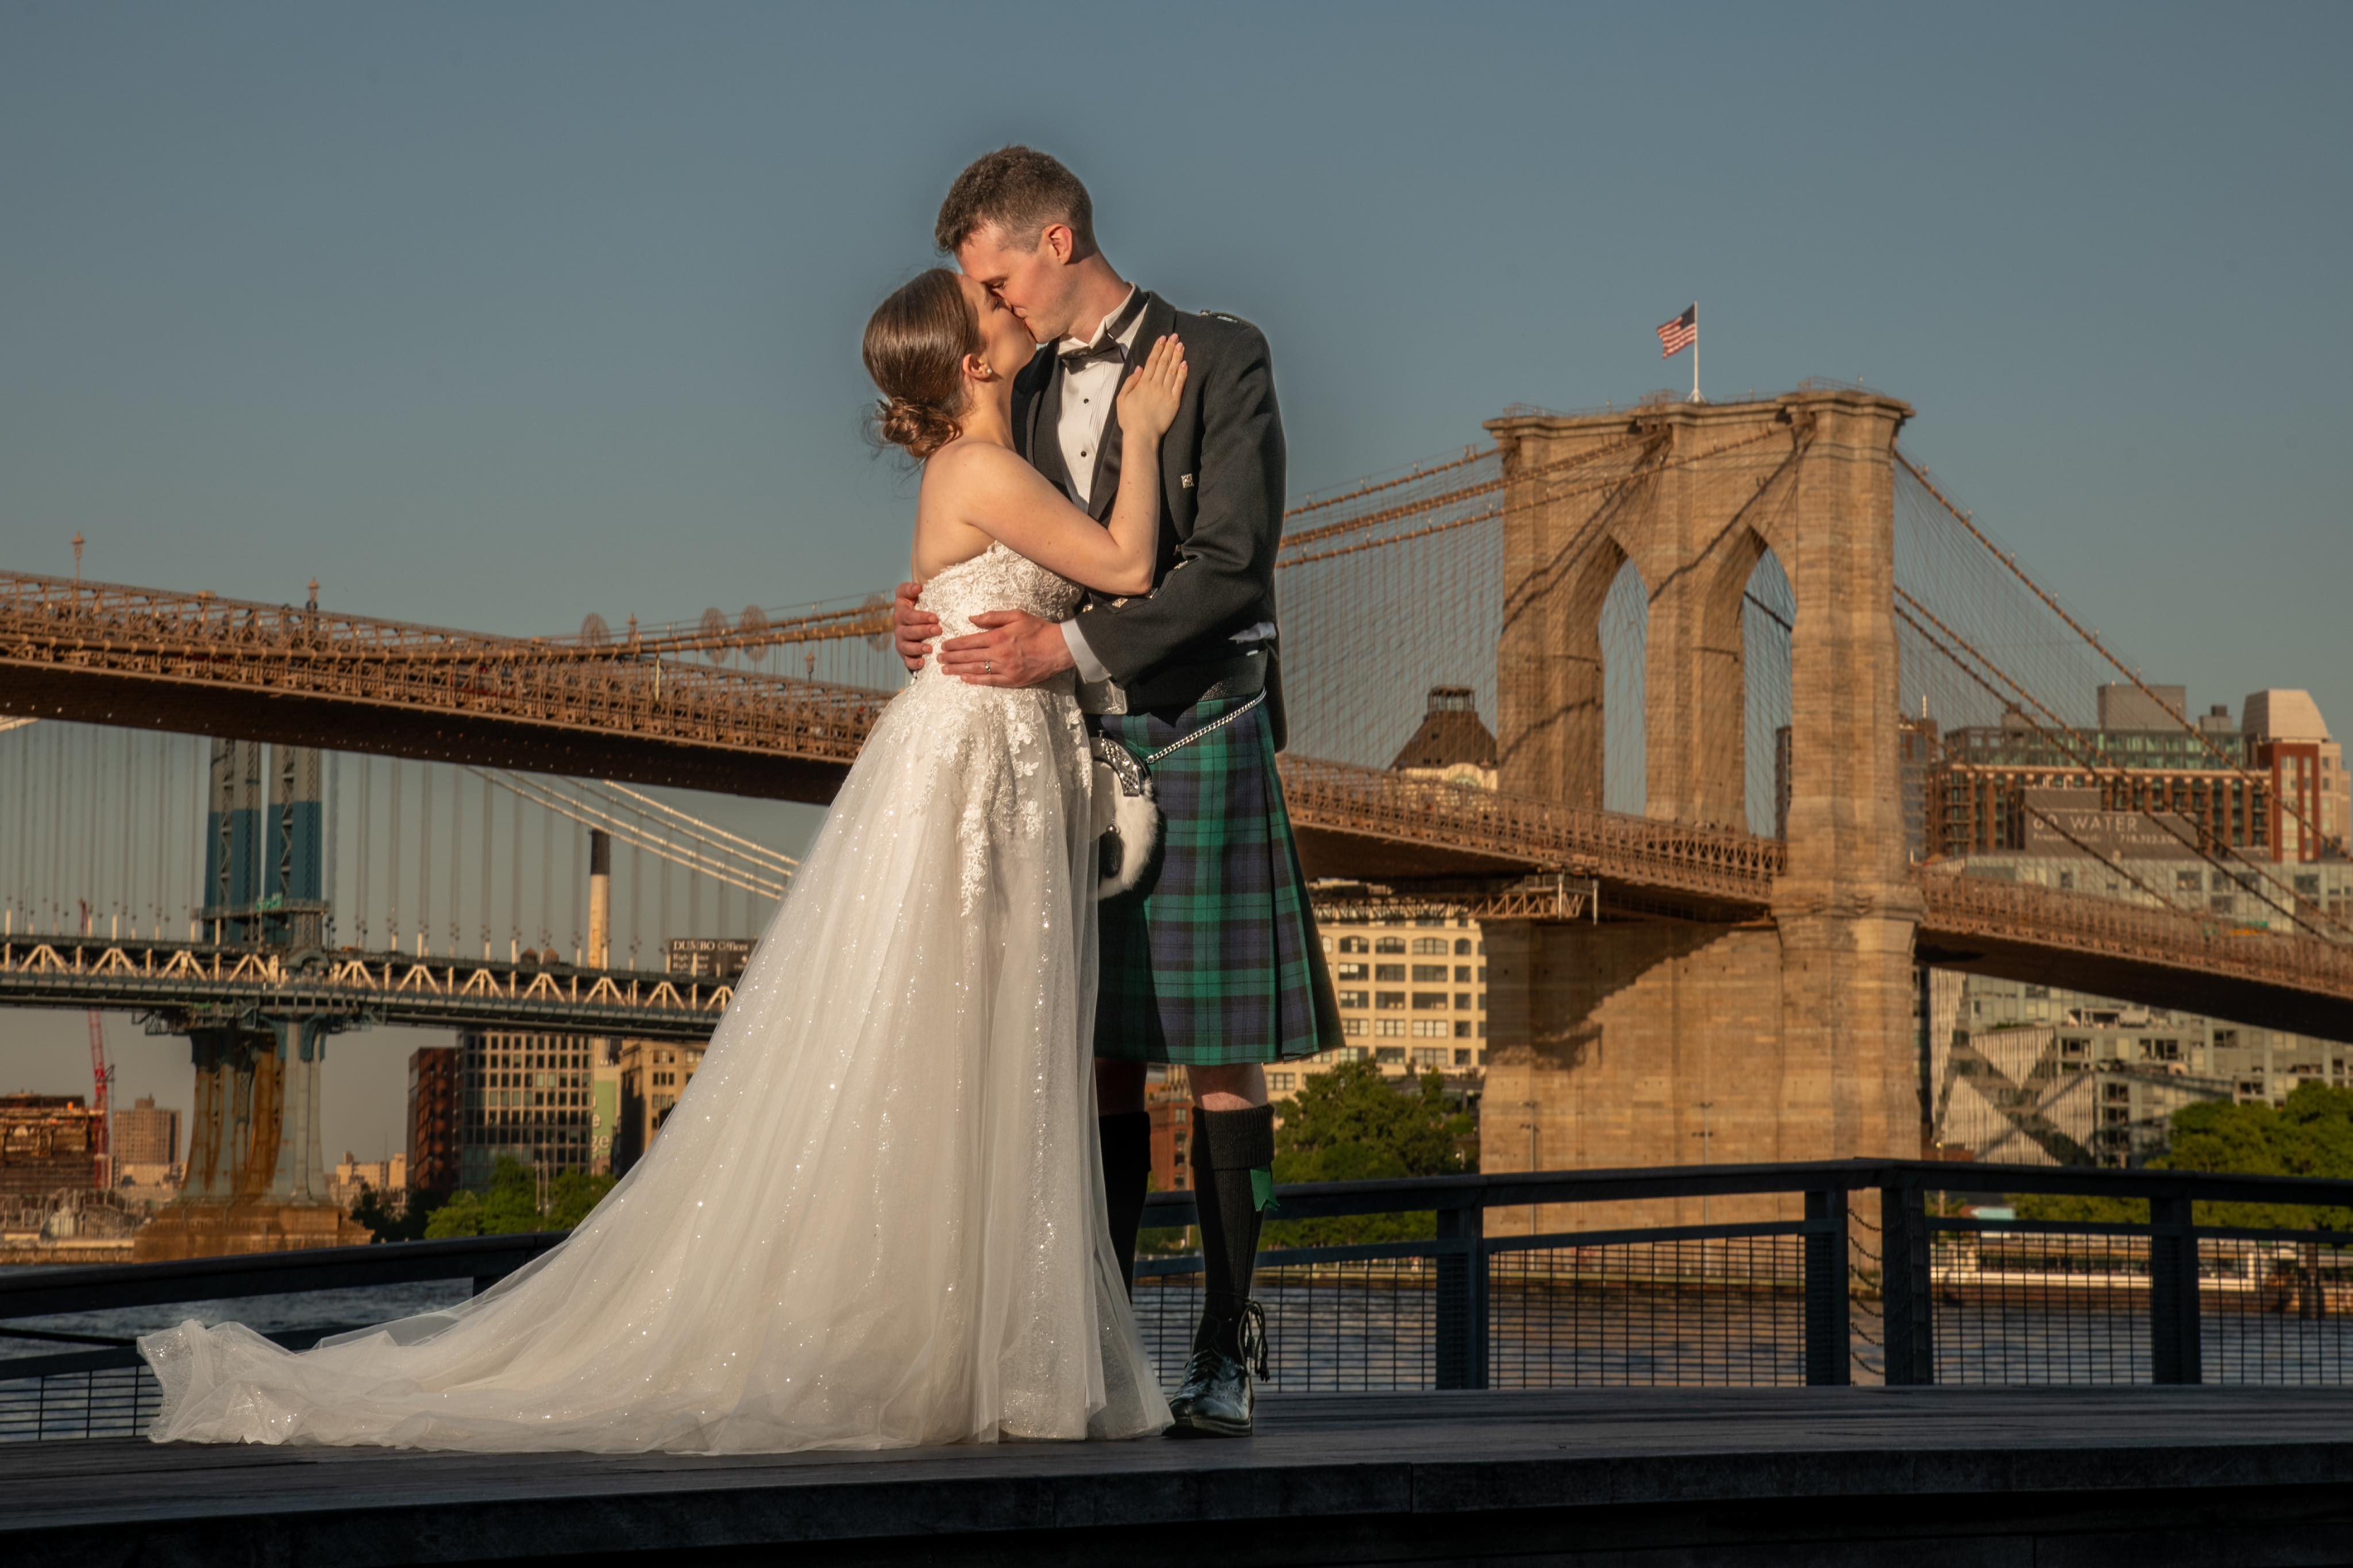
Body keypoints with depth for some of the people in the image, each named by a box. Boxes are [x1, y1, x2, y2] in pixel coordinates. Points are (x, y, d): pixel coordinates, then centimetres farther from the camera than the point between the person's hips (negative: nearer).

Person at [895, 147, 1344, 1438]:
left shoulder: (1221, 360, -2)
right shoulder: (1029, 392, 17)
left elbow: (1232, 563, -11)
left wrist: (1071, 643, -17)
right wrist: (930, 611, -4)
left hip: (1194, 739, -5)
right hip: (1067, 750, 5)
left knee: (1217, 1060, -4)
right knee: (1096, 1060, 4)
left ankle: (1227, 1352, -1)